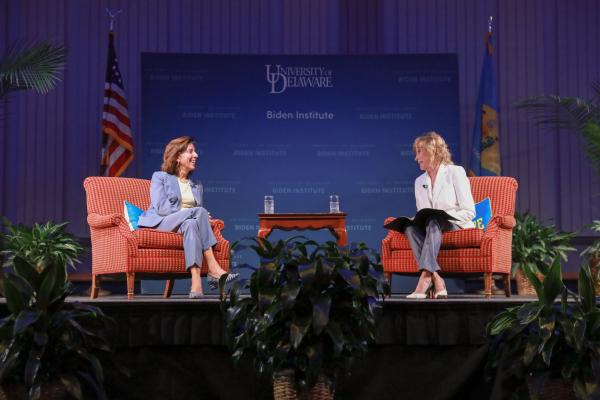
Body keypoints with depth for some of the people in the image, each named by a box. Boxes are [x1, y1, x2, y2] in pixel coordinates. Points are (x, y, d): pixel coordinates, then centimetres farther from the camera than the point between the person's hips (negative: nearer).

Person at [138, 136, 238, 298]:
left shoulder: (196, 186, 25)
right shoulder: (160, 177, 9)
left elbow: (199, 215, 20)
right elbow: (161, 207, -7)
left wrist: (205, 220, -5)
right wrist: (189, 212, -14)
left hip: (187, 222, 4)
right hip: (160, 223, -4)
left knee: (190, 225, -36)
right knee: (200, 211, -32)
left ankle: (196, 283, -54)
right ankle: (213, 269, -40)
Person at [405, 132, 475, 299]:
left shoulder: (455, 172, 0)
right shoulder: (419, 181, 18)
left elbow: (469, 211, -6)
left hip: (457, 225, -4)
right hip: (430, 226, 4)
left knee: (434, 222, -37)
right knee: (410, 227, -29)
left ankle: (425, 278, -52)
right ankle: (436, 280, -44)